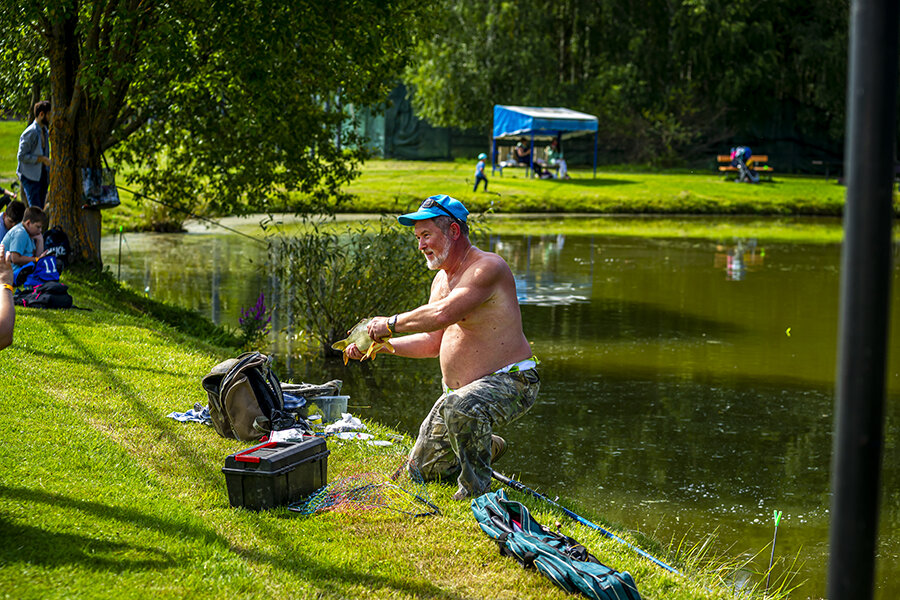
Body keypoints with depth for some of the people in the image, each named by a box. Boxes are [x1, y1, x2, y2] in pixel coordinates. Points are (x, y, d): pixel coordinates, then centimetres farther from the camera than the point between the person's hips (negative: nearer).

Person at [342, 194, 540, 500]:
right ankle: (487, 446, 30)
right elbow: (433, 342, 17)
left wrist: (391, 324, -20)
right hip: (459, 389, 9)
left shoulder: (488, 268, -20)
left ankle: (475, 489, -19)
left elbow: (442, 314, -33)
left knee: (460, 408, -41)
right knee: (422, 468, 11)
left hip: (510, 382, -9)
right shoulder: (442, 278, 12)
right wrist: (378, 346, 8)